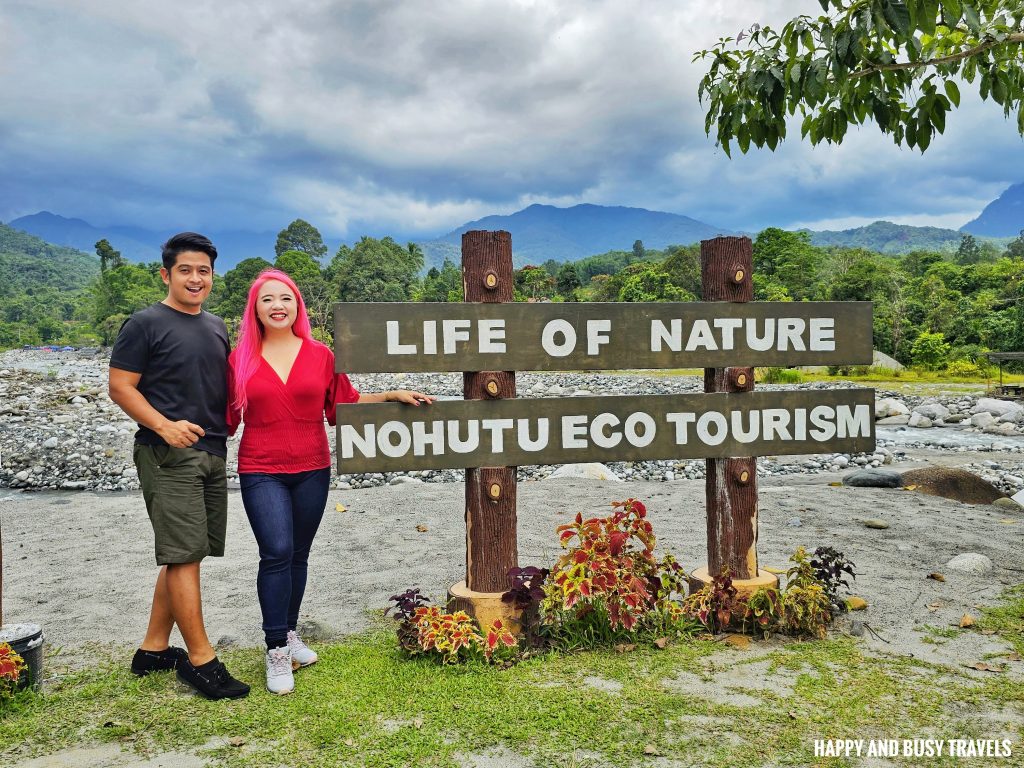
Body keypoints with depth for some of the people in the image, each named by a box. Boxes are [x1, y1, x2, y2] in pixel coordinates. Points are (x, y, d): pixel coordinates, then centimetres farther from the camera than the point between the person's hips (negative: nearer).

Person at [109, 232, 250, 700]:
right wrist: (164, 425, -20)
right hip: (168, 455, -7)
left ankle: (154, 649, 24)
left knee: (183, 556, 12)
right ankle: (200, 660, 0)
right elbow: (119, 387, -8)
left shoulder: (216, 327, 16)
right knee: (184, 554, -7)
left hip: (212, 452, 7)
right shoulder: (145, 324, -4)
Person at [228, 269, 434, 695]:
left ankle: (289, 633, 32)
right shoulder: (240, 359, 0)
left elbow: (346, 402, 8)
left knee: (298, 555, 13)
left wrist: (394, 395, 2)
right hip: (261, 472, -2)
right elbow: (226, 417, 4)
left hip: (312, 470, 2)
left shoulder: (320, 354, 2)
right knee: (277, 552, -13)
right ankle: (277, 652, 0)